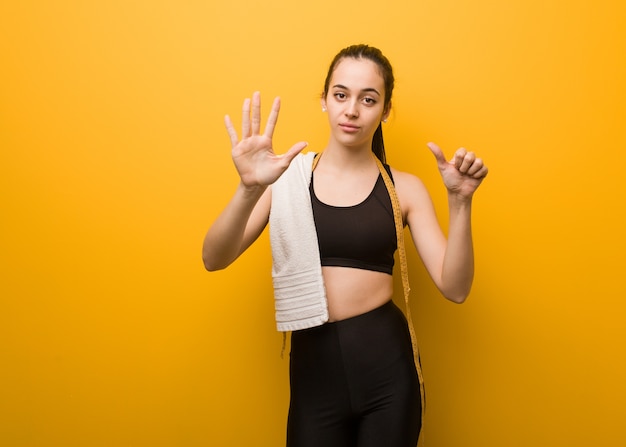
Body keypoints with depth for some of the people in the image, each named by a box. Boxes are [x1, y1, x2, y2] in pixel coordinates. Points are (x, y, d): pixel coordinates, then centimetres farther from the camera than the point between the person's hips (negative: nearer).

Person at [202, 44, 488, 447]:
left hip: (387, 367, 1)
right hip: (313, 366, 0)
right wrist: (249, 189, -27)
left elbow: (455, 288, -5)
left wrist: (460, 202, -18)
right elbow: (214, 259, -10)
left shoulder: (404, 188, 1)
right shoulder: (287, 177, -1)